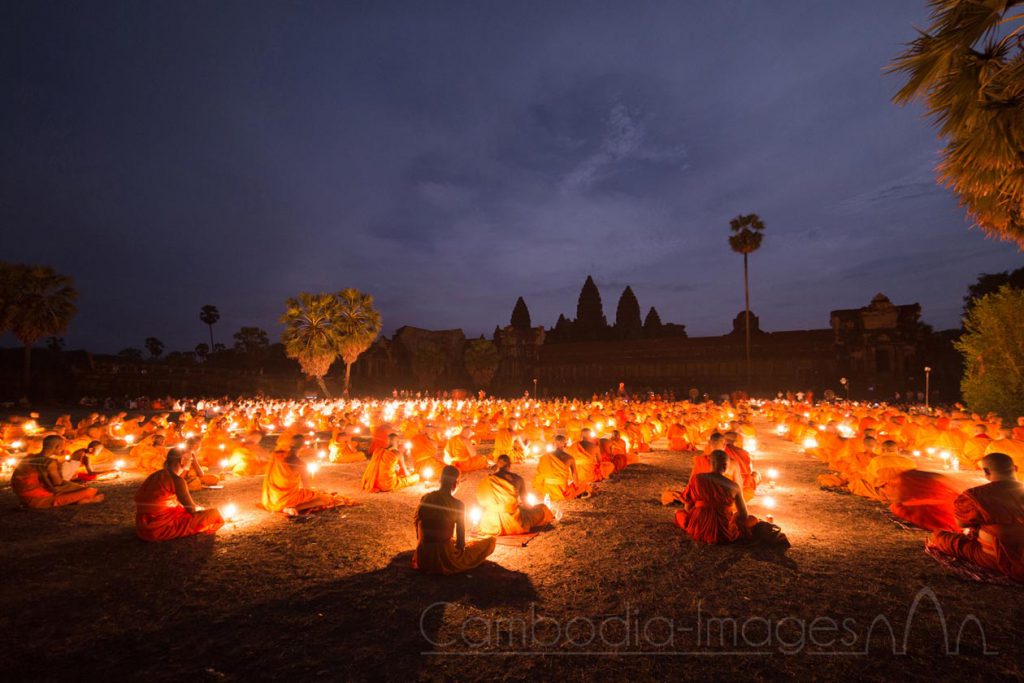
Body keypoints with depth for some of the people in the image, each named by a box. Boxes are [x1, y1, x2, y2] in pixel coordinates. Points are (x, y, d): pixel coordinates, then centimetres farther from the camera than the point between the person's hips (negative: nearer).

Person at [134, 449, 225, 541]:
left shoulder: (158, 474, 8)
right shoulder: (177, 480, -17)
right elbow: (192, 510, -12)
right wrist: (203, 510, 11)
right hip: (159, 528, -9)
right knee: (213, 514, -8)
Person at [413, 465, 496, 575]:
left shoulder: (425, 498, -3)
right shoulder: (457, 505, -16)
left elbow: (416, 522, 7)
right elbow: (460, 534, -8)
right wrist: (460, 548, 12)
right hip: (445, 560, -6)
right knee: (491, 540, 3)